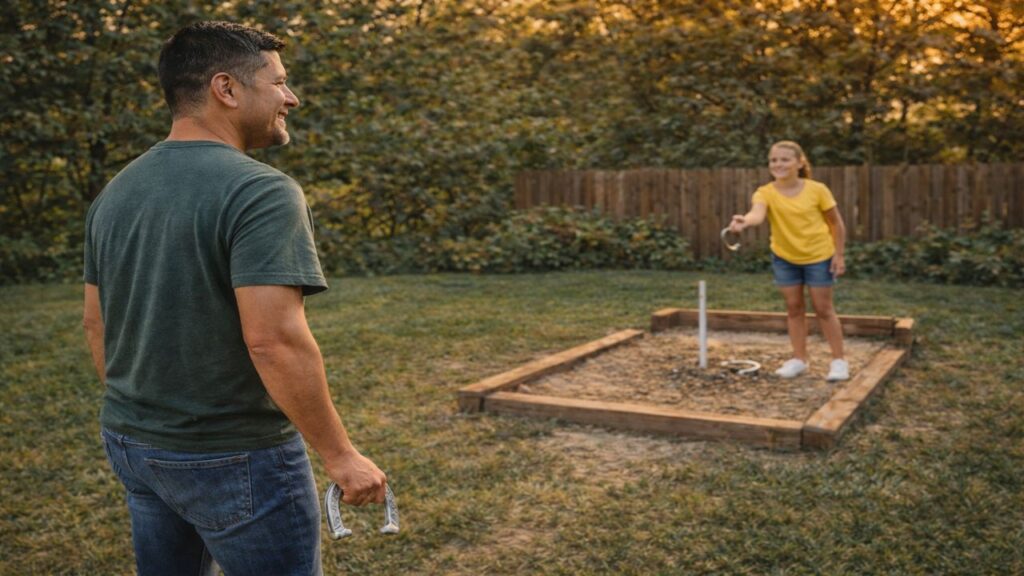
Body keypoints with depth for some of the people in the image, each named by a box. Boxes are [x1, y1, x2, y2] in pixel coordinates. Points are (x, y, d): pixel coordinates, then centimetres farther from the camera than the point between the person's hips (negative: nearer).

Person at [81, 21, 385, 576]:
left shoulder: (115, 192, 5)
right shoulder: (260, 191, -20)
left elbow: (96, 324, 11)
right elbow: (274, 341, -28)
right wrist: (341, 455, -19)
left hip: (132, 445, 8)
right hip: (234, 459, -7)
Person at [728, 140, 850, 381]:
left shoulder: (817, 190, -16)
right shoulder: (766, 192, -16)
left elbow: (836, 223, -5)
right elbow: (758, 213, -39)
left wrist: (839, 255, -7)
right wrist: (745, 221, -61)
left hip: (819, 257, -2)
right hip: (784, 257, 2)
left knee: (823, 308, 4)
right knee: (794, 307, 10)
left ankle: (838, 360, 16)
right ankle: (799, 359, 23)